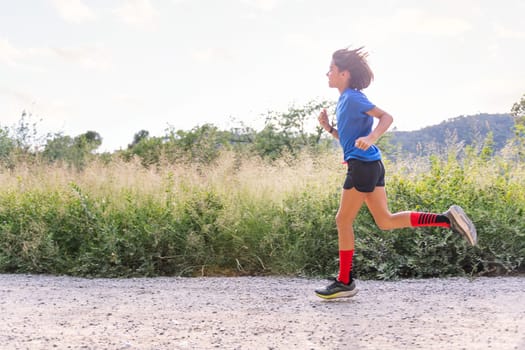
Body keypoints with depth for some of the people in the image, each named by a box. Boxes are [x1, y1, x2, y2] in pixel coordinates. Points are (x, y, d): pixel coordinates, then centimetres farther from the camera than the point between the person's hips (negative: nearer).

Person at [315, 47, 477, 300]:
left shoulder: (352, 97, -8)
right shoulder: (344, 100, 20)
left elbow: (386, 117, -17)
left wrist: (371, 139, -32)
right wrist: (328, 127, 13)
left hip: (363, 165, -10)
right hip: (370, 166, 10)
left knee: (343, 221, 0)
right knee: (385, 221, 11)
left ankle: (345, 282, 9)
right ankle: (447, 219, 5)